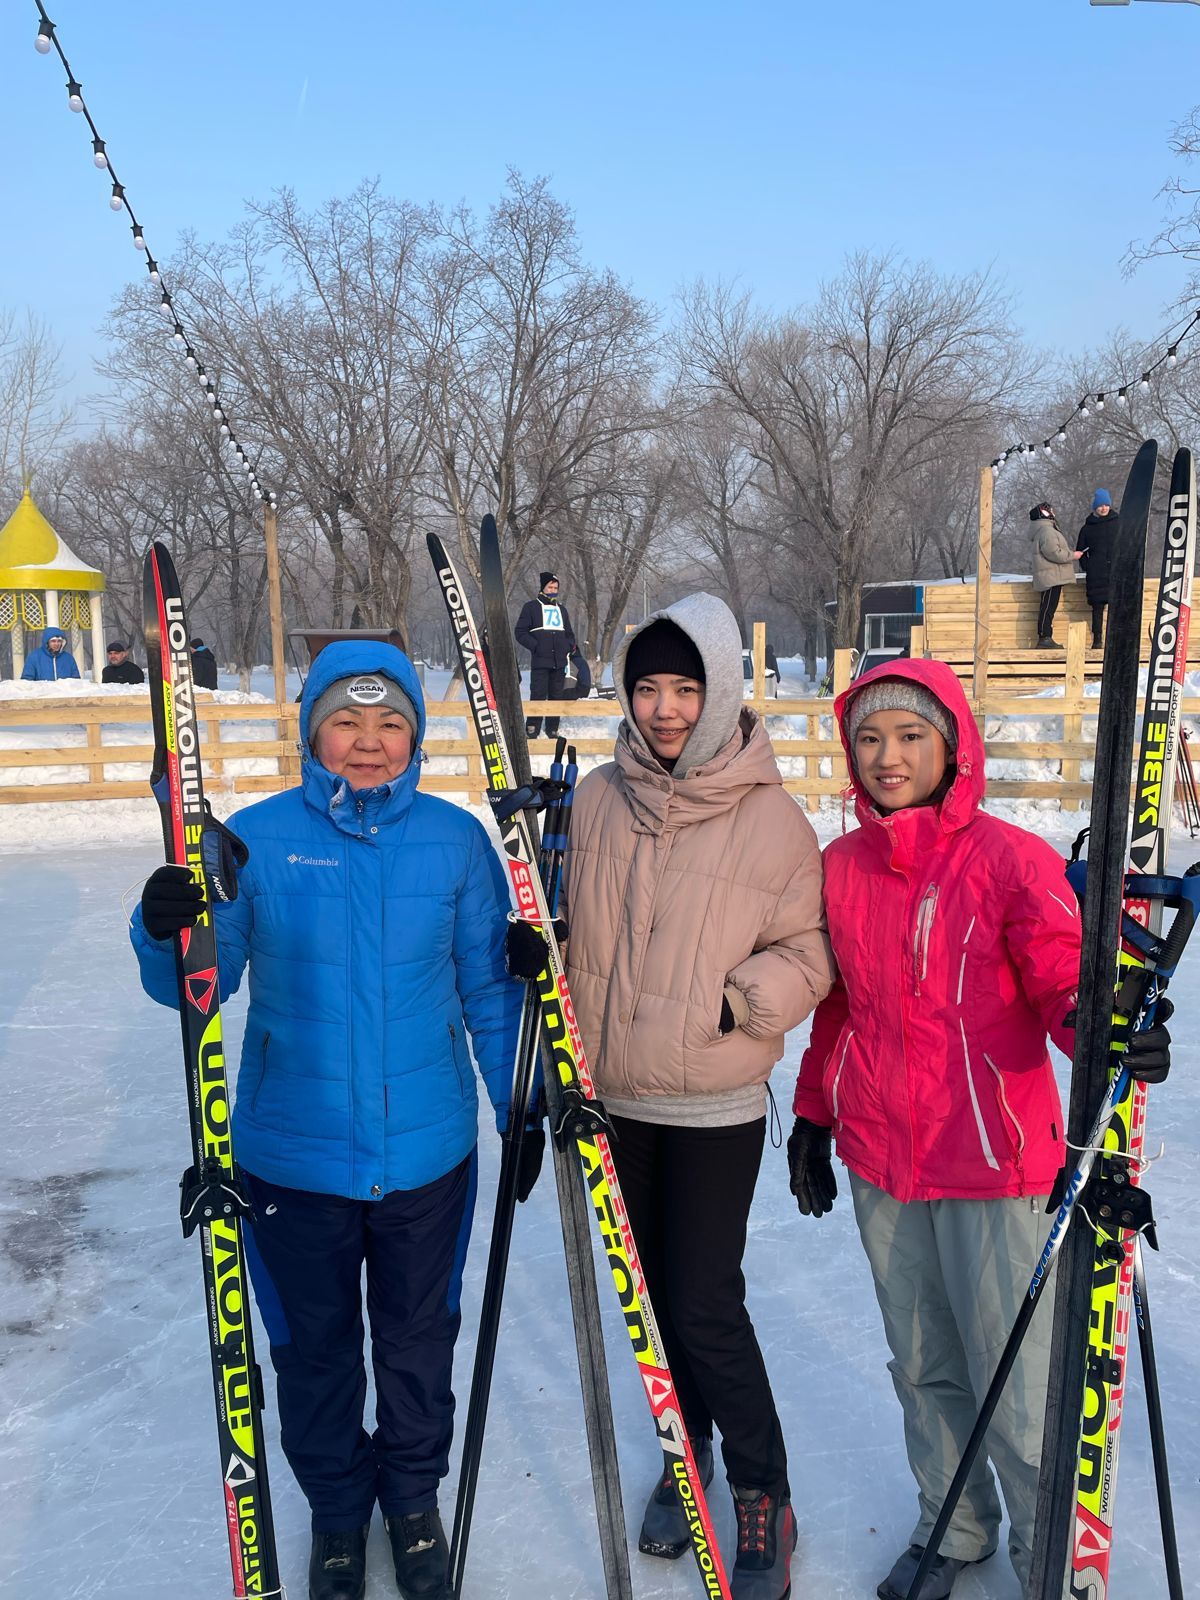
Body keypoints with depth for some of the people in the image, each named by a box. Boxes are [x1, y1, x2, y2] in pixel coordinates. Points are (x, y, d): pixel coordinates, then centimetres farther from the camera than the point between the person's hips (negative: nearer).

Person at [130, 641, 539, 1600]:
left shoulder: (455, 840, -5)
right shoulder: (257, 837, -8)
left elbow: (490, 987, 2)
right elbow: (199, 984, -9)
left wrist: (521, 1108, 4)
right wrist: (166, 933, -30)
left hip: (427, 1152, 1)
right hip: (294, 1152, 0)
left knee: (419, 1338, 18)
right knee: (313, 1344, 18)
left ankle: (415, 1495, 45)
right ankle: (337, 1509, 44)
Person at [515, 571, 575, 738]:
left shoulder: (562, 609, 20)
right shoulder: (531, 607, 4)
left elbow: (570, 634, 27)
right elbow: (520, 632, -1)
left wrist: (568, 647, 7)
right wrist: (536, 646, -11)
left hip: (559, 662, 5)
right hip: (540, 662, -5)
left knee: (557, 697, 6)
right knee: (538, 696, -10)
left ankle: (553, 730, 14)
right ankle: (532, 730, -5)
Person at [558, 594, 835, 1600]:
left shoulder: (773, 819, -10)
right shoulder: (600, 799, 0)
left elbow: (809, 952, -5)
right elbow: (575, 930, 9)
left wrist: (740, 999, -21)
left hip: (716, 1106, -4)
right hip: (613, 1092, 4)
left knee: (707, 1307, 0)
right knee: (653, 1290, 18)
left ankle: (765, 1497, 24)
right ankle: (686, 1456, 41)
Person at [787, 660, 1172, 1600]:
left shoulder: (1013, 859, -10)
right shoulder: (842, 866, 5)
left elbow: (1063, 976, -14)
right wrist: (814, 1115, 16)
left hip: (994, 1166, -4)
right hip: (879, 1166, 5)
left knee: (1017, 1387, 2)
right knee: (924, 1369, 20)